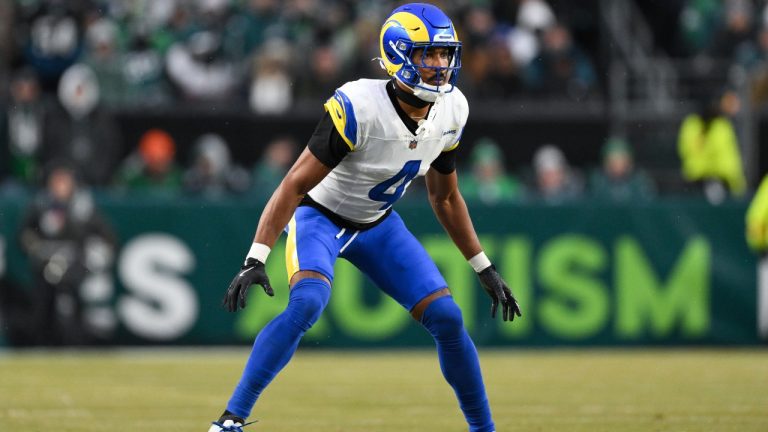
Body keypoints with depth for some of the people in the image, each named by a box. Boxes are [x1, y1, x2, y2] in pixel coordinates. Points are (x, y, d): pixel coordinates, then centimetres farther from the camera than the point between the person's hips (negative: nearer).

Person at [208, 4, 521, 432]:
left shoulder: (451, 111, -10)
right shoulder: (359, 107, -31)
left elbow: (445, 196, 7)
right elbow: (295, 186, -29)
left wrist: (485, 268, 8)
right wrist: (256, 259, -36)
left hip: (378, 225, 6)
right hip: (321, 216, -6)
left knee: (447, 317, -4)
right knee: (307, 302, -32)